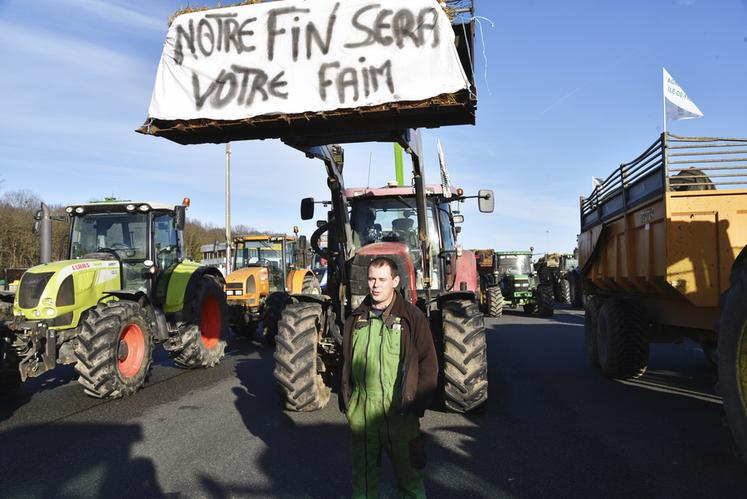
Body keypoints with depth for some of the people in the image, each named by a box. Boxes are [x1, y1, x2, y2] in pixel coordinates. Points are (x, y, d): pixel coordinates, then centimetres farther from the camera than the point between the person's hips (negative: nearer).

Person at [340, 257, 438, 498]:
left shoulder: (412, 318, -5)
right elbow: (346, 362, 13)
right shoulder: (356, 318, 7)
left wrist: (417, 404, -8)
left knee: (409, 475, 9)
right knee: (364, 476, 17)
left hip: (399, 414, -3)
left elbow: (429, 365, -4)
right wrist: (345, 399, 8)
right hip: (361, 414, 4)